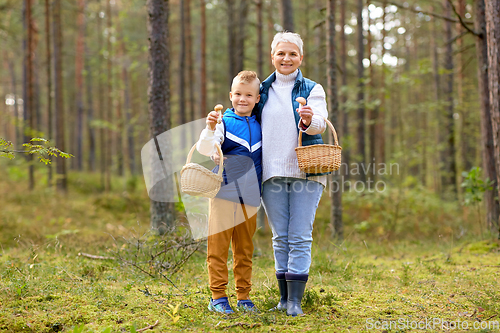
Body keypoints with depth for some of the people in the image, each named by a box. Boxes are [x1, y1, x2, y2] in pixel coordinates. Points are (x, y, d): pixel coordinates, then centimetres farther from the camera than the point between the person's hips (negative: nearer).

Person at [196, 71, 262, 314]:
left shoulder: (259, 127, 12)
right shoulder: (224, 123, -2)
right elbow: (204, 149, -16)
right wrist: (210, 129, -31)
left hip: (249, 198, 4)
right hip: (223, 194, -4)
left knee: (245, 249, 9)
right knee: (218, 247, -2)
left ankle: (244, 296, 17)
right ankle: (218, 297, 5)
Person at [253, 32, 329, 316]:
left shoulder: (312, 89, 4)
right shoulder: (264, 90, 13)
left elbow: (320, 123, -13)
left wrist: (309, 120, -36)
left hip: (305, 172, -3)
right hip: (272, 173, 3)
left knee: (300, 236, -6)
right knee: (280, 237, 6)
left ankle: (296, 300, -5)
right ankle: (284, 296, 13)